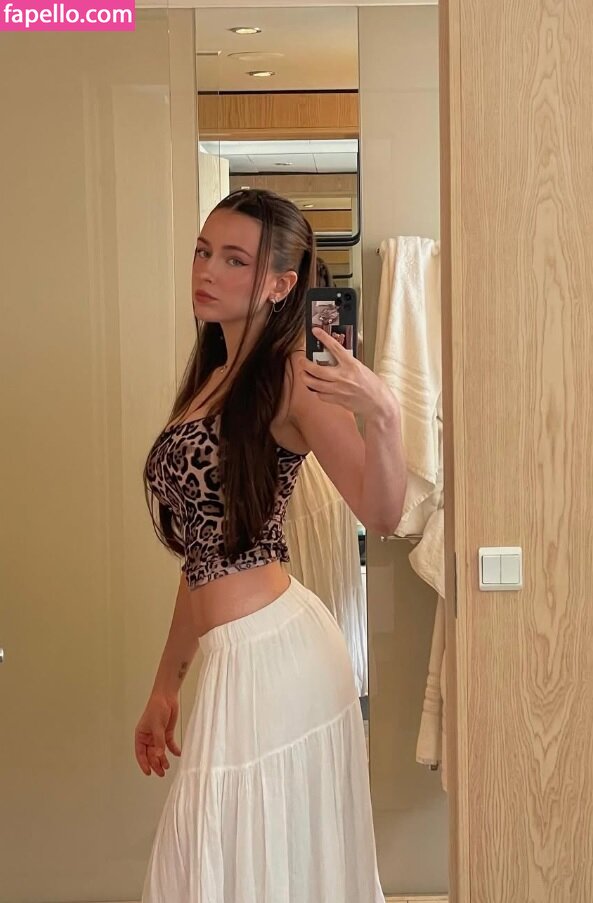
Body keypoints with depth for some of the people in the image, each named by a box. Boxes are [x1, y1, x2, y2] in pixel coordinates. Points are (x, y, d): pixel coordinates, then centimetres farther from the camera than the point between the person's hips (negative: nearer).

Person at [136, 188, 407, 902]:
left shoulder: (289, 376, -9)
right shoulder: (212, 379, 14)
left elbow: (381, 513, -19)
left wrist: (382, 417, -37)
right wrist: (166, 684, 15)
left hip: (270, 649, -8)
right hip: (233, 655, 8)